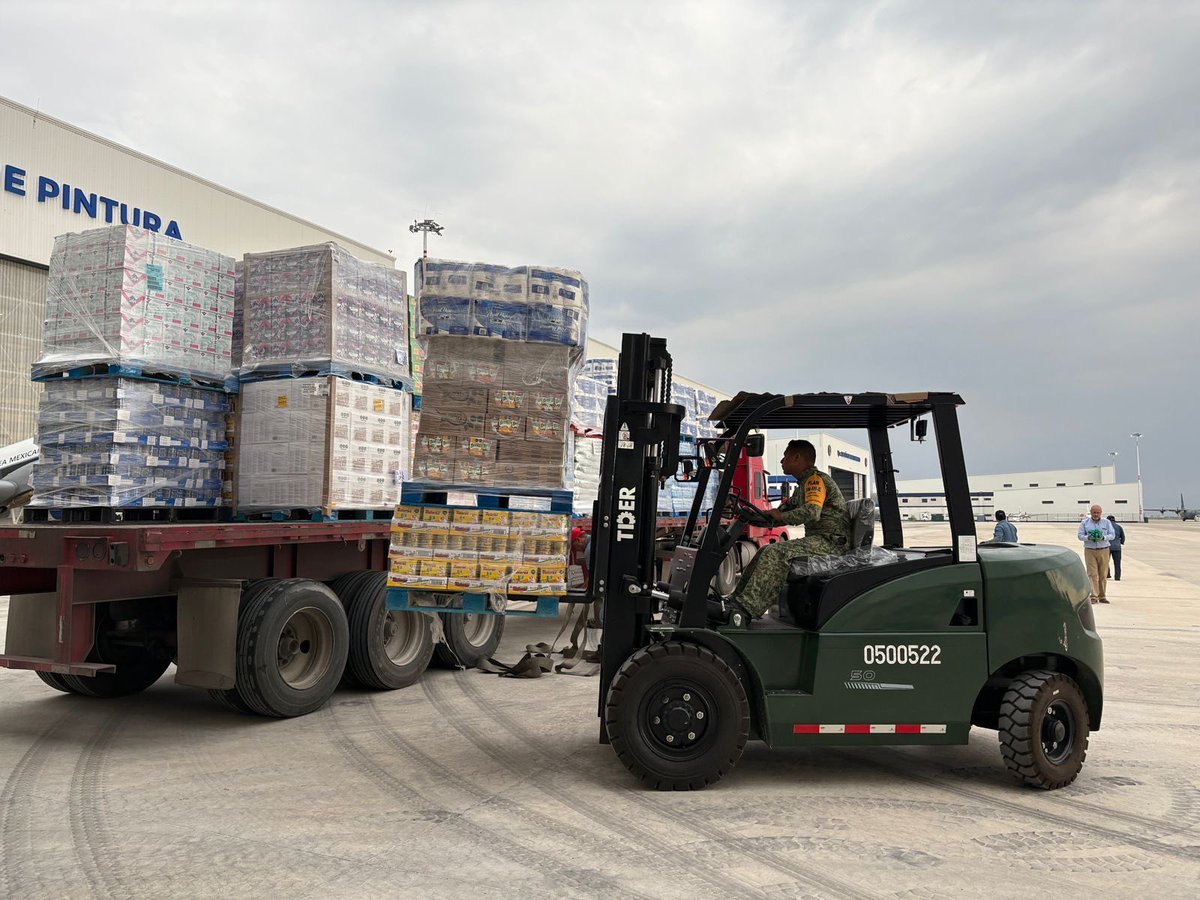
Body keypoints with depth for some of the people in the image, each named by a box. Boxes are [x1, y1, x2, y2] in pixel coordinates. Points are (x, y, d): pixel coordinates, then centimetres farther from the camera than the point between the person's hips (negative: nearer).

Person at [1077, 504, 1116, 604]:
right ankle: (1094, 597, -9)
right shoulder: (1084, 523, 6)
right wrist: (1088, 538, -17)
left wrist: (1103, 537, -14)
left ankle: (1102, 596, 11)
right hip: (1090, 551, -1)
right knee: (1092, 574, -8)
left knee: (1103, 575, 3)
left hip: (1103, 550, 2)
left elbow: (1112, 535, 5)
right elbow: (1080, 535, 3)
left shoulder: (1106, 522, 9)